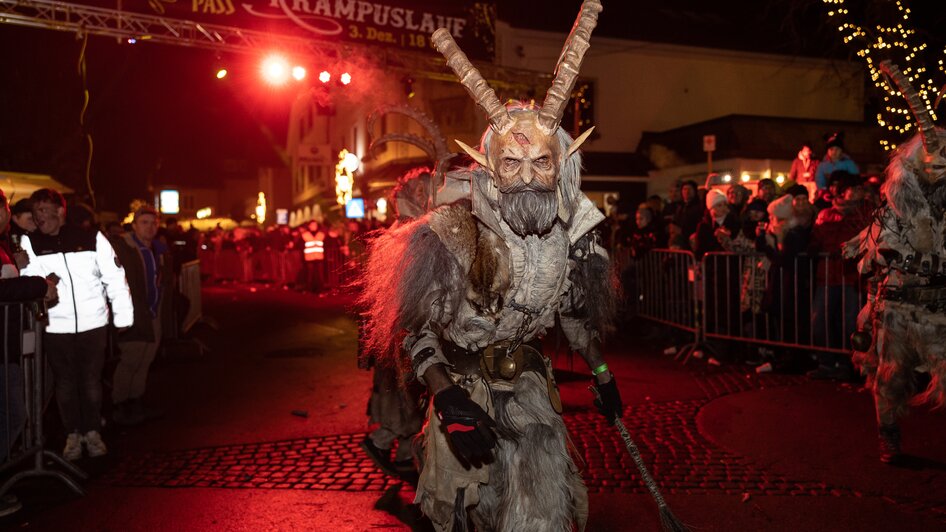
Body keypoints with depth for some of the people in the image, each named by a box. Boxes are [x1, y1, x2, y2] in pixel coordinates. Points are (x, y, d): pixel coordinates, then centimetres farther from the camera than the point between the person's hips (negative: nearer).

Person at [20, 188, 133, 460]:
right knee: (65, 381, 11)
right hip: (55, 326, 1)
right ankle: (73, 434, 26)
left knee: (92, 379, 9)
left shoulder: (92, 238, -3)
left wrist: (122, 316, 0)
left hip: (93, 324, -1)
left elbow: (115, 279, 0)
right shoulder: (29, 243, 0)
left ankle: (92, 431, 25)